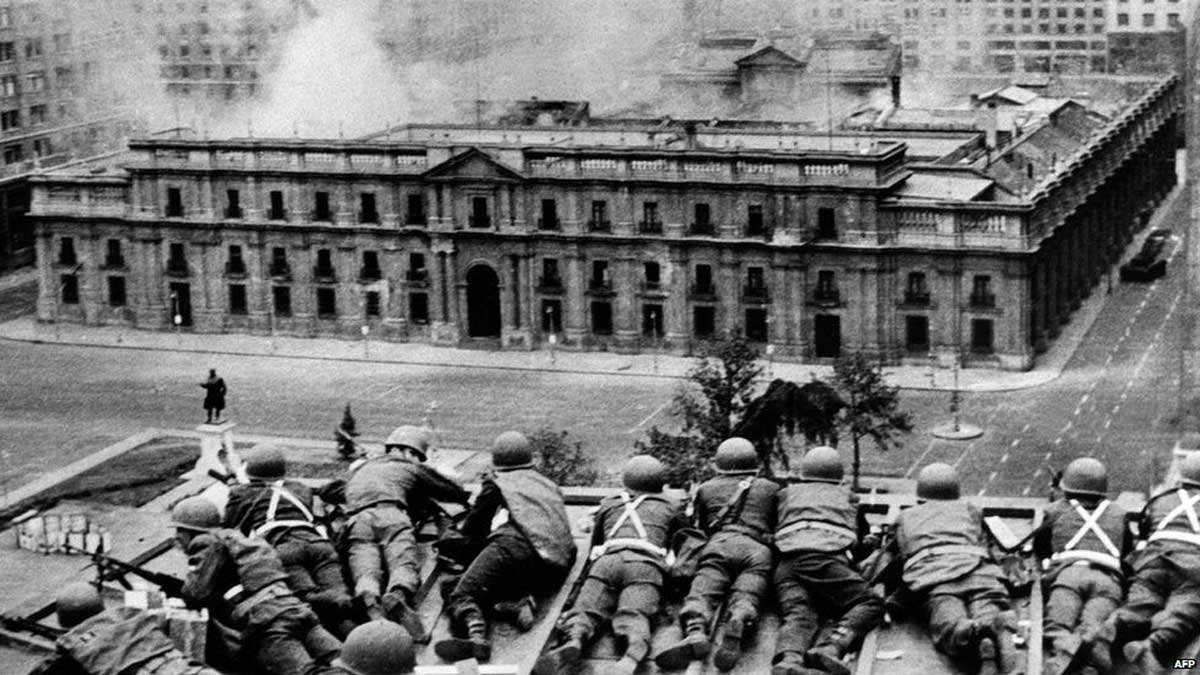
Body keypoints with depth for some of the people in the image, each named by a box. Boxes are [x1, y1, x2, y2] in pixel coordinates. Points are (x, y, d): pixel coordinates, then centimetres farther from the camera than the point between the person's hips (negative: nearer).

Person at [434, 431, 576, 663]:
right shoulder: (550, 486, 35)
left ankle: (475, 637, -41)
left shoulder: (497, 482, 23)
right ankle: (522, 599, -15)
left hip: (517, 543, -5)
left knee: (463, 594, -9)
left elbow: (470, 530, 27)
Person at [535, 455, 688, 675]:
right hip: (646, 565, -1)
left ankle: (573, 642, -49)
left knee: (583, 611, -13)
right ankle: (632, 656, -56)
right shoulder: (671, 506, 31)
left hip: (607, 561, 1)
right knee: (634, 617, -23)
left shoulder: (608, 504, 34)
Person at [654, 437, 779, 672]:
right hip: (758, 549, 1)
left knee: (701, 593, -17)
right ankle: (737, 625, -54)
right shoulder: (772, 489, 31)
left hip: (719, 545, -1)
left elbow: (698, 528, 35)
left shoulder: (706, 488, 29)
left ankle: (695, 631, -50)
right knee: (745, 599, -18)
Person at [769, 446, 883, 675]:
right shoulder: (847, 496, 33)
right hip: (827, 558, -2)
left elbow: (773, 530, 38)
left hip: (787, 560, 2)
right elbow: (865, 535, 43)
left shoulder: (787, 493, 34)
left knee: (798, 615, -13)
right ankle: (831, 646, -30)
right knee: (870, 604, 0)